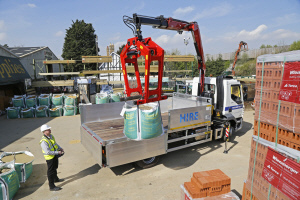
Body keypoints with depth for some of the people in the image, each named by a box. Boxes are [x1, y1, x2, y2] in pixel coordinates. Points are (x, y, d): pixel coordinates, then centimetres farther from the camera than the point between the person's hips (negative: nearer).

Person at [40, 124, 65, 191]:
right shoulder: (43, 141, -29)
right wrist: (57, 152, -27)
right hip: (50, 158, -9)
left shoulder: (51, 136, 0)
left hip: (55, 156, 9)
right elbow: (48, 152, -31)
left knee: (55, 168, 27)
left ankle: (56, 179, 50)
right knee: (50, 171, 2)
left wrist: (60, 148, 1)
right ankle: (52, 187, 14)